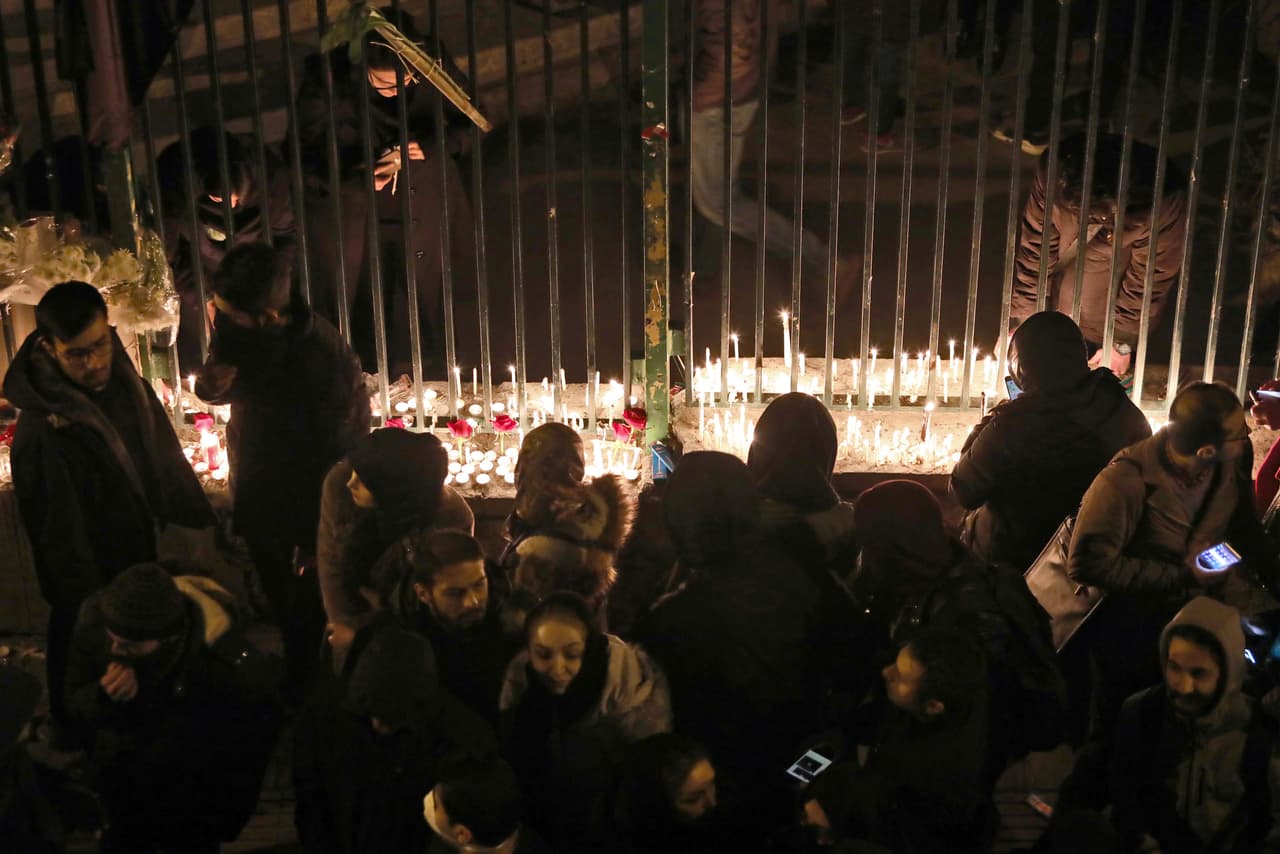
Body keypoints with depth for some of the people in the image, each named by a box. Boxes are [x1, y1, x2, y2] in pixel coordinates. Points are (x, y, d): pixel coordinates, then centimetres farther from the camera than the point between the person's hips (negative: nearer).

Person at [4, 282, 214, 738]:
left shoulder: (125, 384, -7)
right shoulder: (40, 430, -27)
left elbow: (166, 459, 7)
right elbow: (61, 537, -21)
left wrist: (204, 524, 6)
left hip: (142, 563, 7)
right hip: (90, 593, -6)